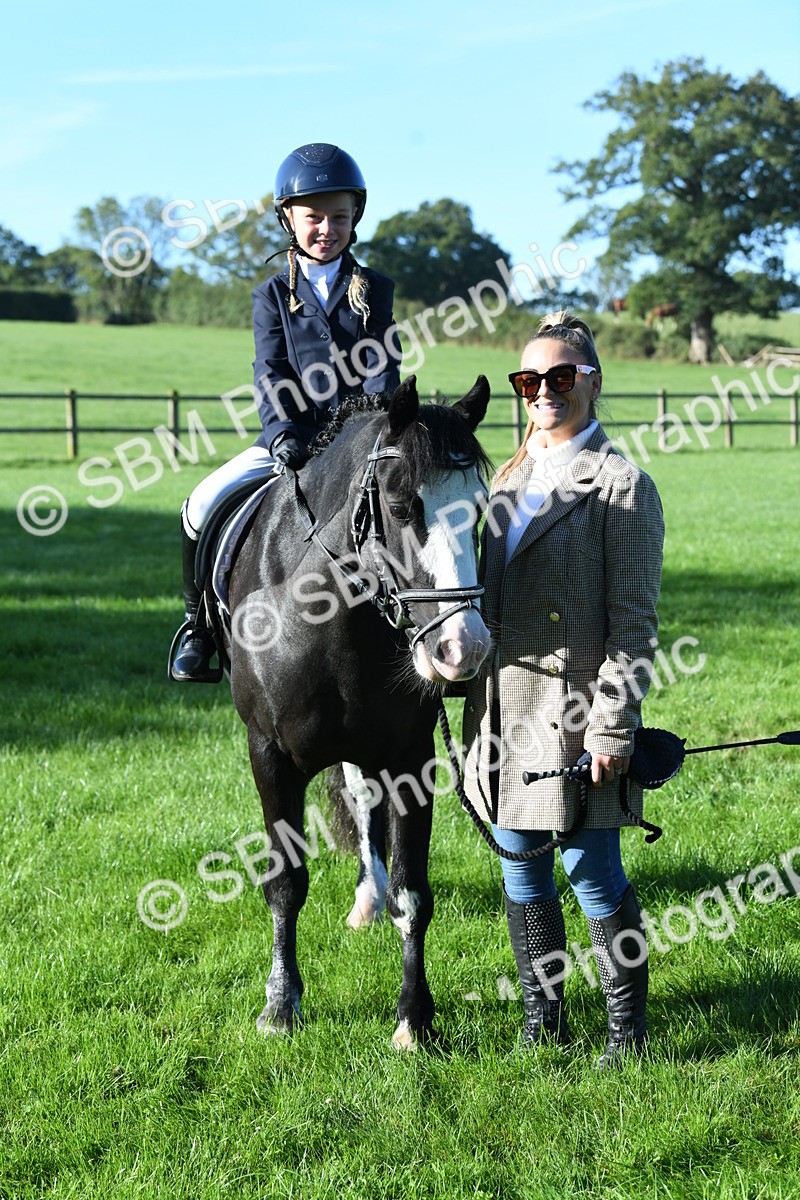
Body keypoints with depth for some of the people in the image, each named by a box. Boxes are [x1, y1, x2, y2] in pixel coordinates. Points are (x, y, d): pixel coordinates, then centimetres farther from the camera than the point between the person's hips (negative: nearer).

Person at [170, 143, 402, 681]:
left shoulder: (375, 290, 10)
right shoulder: (273, 294, 10)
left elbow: (383, 366, -2)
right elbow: (271, 373, -3)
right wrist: (282, 432, -22)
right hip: (290, 439, 0)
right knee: (203, 506, -19)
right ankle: (200, 623, 0)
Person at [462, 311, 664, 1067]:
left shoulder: (622, 485, -8)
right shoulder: (510, 477, 14)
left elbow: (634, 622, -12)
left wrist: (613, 727, -17)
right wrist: (471, 688, 14)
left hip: (574, 708, -7)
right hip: (503, 705, 7)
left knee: (591, 868, -1)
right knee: (520, 864, 13)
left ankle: (628, 1030, 14)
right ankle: (543, 1020, 27)